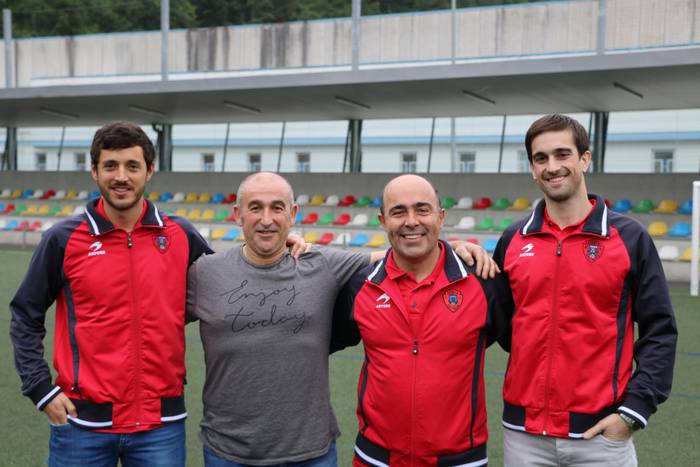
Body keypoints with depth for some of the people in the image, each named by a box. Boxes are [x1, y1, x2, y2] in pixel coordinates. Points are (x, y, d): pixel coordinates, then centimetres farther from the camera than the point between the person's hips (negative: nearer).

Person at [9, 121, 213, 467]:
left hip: (161, 425, 1)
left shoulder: (180, 237, 1)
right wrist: (41, 390, -1)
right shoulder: (64, 240, -3)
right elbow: (26, 318, 5)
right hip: (83, 423, -1)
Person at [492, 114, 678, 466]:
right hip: (523, 431, 3)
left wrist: (633, 410, -9)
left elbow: (659, 331, -3)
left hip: (601, 431, -2)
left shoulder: (629, 237, -3)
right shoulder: (513, 240, 5)